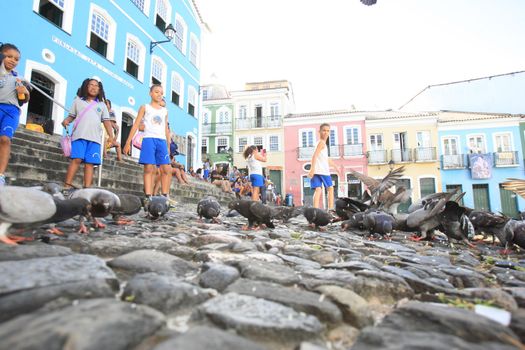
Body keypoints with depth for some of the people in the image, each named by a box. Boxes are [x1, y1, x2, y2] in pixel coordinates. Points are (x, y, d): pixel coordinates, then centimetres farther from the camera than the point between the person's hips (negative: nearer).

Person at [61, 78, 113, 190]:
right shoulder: (78, 100, 18)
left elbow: (106, 121, 13)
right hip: (79, 135, -1)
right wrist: (66, 121, -5)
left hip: (95, 138, 1)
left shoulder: (102, 104, 21)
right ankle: (67, 185, -12)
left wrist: (111, 136, 0)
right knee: (76, 159, -15)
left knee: (90, 163, -5)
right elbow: (71, 116, 19)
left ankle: (87, 188, -7)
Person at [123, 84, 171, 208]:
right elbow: (136, 125, 4)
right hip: (149, 139, -4)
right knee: (149, 168, -11)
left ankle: (165, 197, 0)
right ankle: (148, 197, -13)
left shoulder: (165, 111, 21)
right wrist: (128, 142, -4)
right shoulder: (145, 107, 11)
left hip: (162, 141, 4)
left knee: (166, 169, -5)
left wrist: (168, 146, 17)